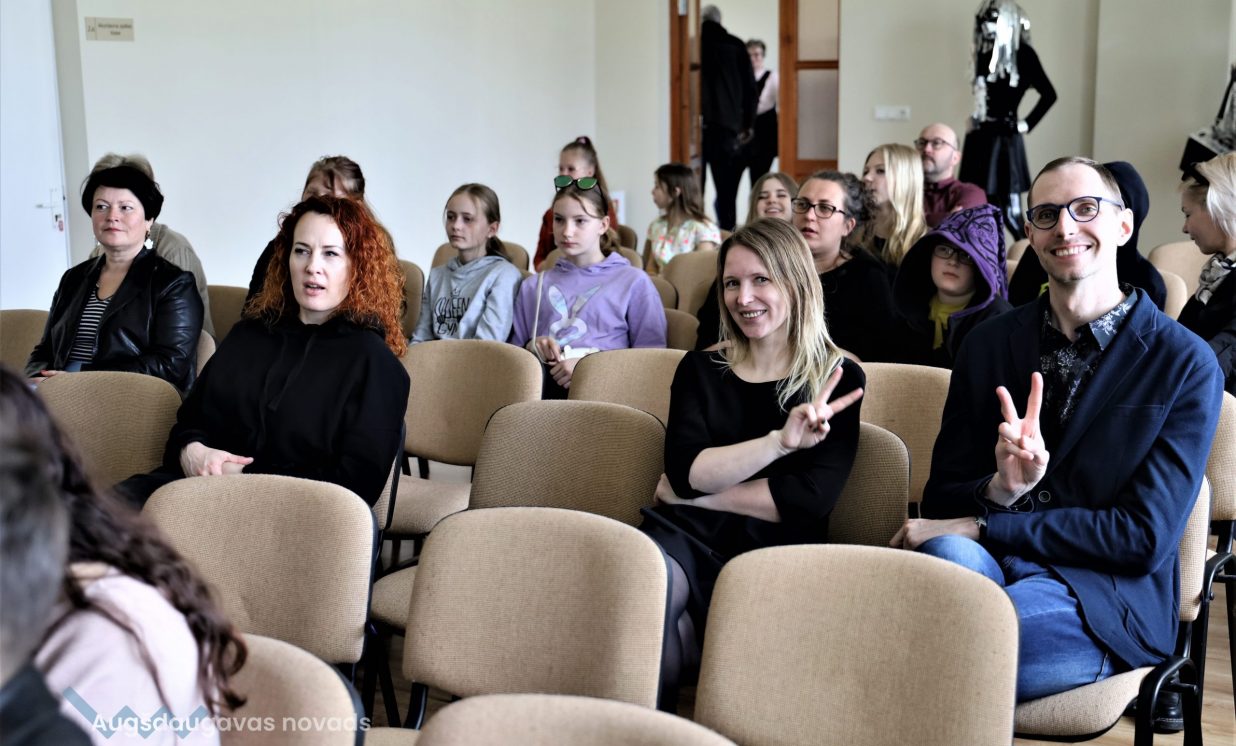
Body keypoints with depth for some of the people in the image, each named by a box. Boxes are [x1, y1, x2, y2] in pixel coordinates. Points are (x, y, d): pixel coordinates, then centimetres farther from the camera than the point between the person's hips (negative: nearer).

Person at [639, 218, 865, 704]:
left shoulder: (838, 379, 10)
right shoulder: (700, 369, 17)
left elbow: (812, 497, -4)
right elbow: (685, 471, -1)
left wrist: (693, 492, -2)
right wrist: (781, 440, -15)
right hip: (689, 535, 2)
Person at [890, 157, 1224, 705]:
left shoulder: (1186, 363, -1)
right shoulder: (988, 343, 9)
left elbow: (1147, 537, -7)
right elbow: (941, 500, 10)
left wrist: (981, 526, -11)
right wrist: (999, 489, -15)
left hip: (1105, 597, -3)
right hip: (985, 561, 3)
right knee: (949, 554, -35)